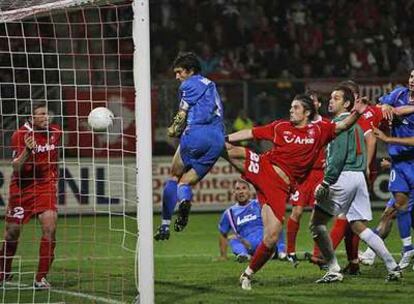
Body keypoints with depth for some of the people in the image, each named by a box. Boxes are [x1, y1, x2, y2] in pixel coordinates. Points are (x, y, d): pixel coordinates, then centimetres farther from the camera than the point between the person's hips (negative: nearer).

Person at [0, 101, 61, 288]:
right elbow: (16, 167, -18)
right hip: (22, 188, -2)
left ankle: (41, 278, -12)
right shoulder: (20, 135, -13)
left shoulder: (55, 133, 1)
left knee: (50, 225, -18)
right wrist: (27, 151, -34)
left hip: (46, 186, 2)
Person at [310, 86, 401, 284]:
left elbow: (338, 156, -17)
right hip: (359, 177, 9)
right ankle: (393, 267, 2)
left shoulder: (340, 122, -7)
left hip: (344, 177, -9)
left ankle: (334, 271, -7)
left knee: (316, 222, -3)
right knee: (359, 227, 10)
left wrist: (325, 183, -17)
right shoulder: (355, 124, 22)